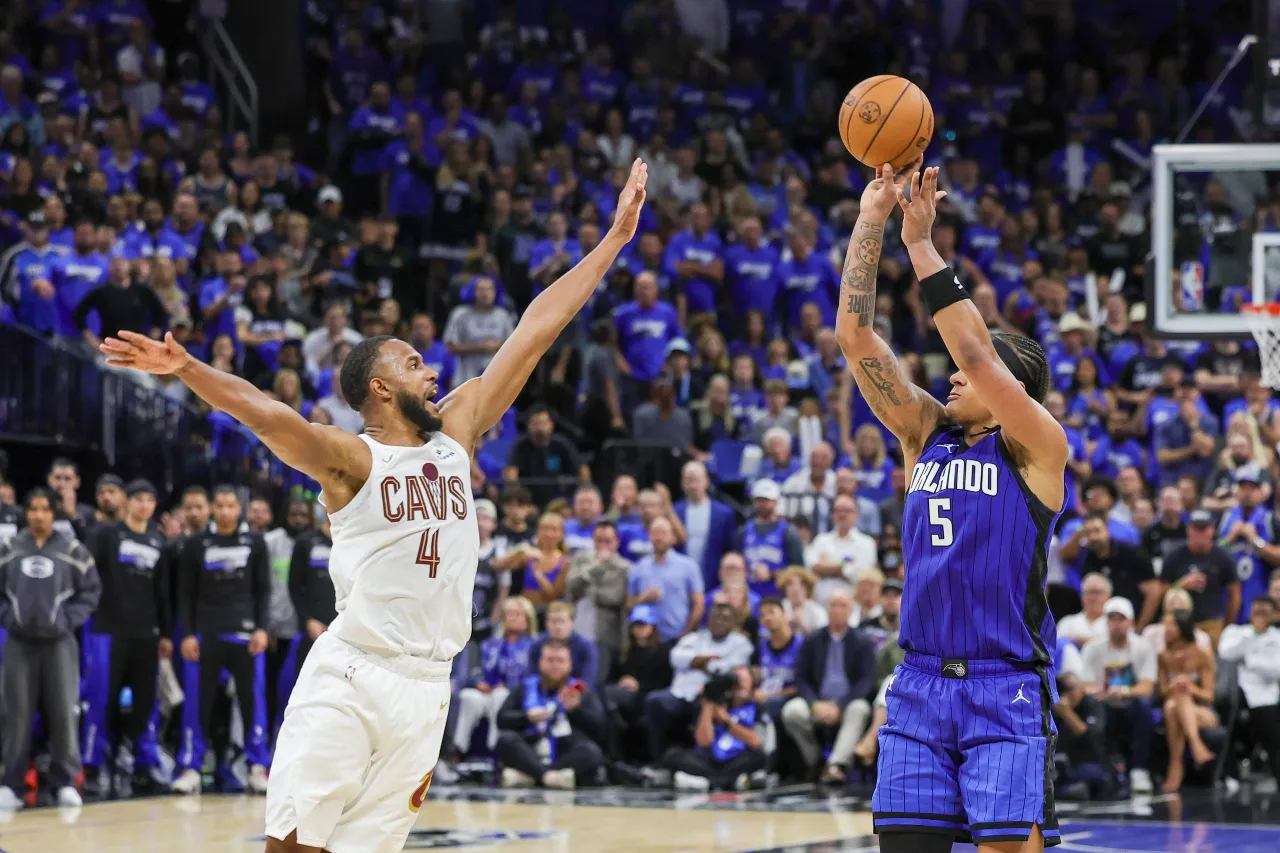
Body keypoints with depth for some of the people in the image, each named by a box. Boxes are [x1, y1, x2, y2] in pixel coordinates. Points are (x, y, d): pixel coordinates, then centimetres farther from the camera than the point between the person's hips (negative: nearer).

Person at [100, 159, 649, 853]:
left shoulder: (456, 431, 14)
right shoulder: (351, 460, -2)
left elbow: (535, 329, 13)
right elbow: (269, 416, -21)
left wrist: (615, 238, 14)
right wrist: (185, 369, -39)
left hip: (425, 688, 5)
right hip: (349, 676, -5)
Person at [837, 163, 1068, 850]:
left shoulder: (1037, 448, -2)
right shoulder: (925, 434, 13)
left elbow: (976, 354, -16)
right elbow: (854, 335, 7)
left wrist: (922, 243, -15)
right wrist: (871, 221, 0)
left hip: (1007, 688, -5)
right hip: (919, 683, 5)